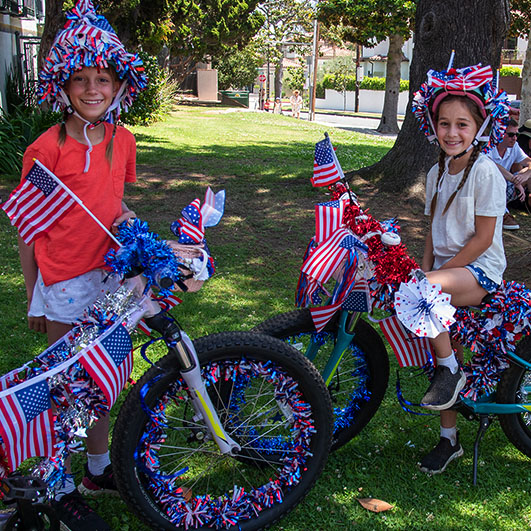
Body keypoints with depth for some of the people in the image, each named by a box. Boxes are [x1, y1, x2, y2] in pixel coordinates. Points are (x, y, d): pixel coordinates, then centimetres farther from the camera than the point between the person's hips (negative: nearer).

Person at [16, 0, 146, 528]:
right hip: (63, 284, -5)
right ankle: (60, 488, 26)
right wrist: (32, 296, -2)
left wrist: (126, 217, -3)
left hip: (111, 276, 5)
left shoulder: (122, 140, 2)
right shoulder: (47, 148, -13)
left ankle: (99, 469, 37)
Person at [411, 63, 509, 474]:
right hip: (446, 270, 7)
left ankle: (451, 371, -13)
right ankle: (450, 439, 18)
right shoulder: (437, 173, 11)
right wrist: (425, 269, 0)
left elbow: (482, 238, -15)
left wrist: (435, 275, -16)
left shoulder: (485, 172, -11)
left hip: (481, 270, -7)